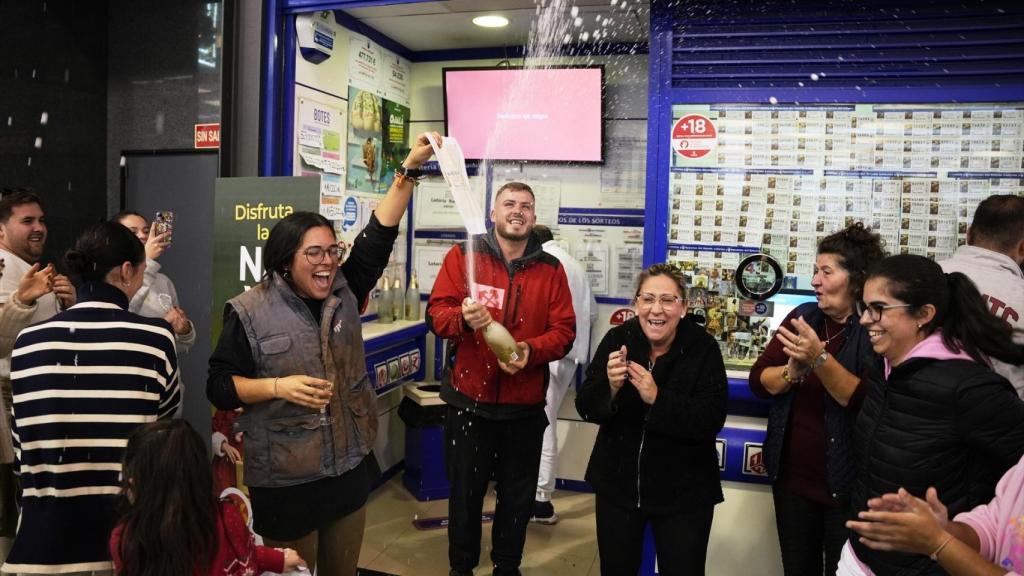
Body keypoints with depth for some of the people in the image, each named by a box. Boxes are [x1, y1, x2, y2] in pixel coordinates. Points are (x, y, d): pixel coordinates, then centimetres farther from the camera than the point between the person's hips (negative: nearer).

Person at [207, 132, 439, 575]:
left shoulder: (343, 294, 0)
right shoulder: (250, 312, -11)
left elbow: (378, 237, -7)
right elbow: (218, 387, -7)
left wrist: (409, 170, -13)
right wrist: (279, 386, -23)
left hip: (349, 469, 5)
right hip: (285, 481, -4)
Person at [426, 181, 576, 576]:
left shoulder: (551, 269, 3)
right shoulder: (462, 256, -2)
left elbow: (564, 331, -1)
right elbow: (436, 313, -6)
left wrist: (531, 350, -20)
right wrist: (463, 318, -28)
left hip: (525, 405, 2)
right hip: (468, 400, -1)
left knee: (518, 496, 15)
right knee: (465, 492, 12)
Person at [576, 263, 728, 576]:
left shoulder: (704, 348, -12)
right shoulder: (617, 339, -6)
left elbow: (711, 421, -19)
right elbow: (586, 408, -8)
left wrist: (657, 398, -32)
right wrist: (610, 387, -29)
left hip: (684, 493, -2)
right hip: (617, 485, 3)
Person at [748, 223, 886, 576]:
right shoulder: (803, 316, 2)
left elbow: (868, 403, -25)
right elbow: (758, 381, -1)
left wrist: (820, 360, -35)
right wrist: (792, 372, -21)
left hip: (846, 486, -5)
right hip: (791, 479, 5)